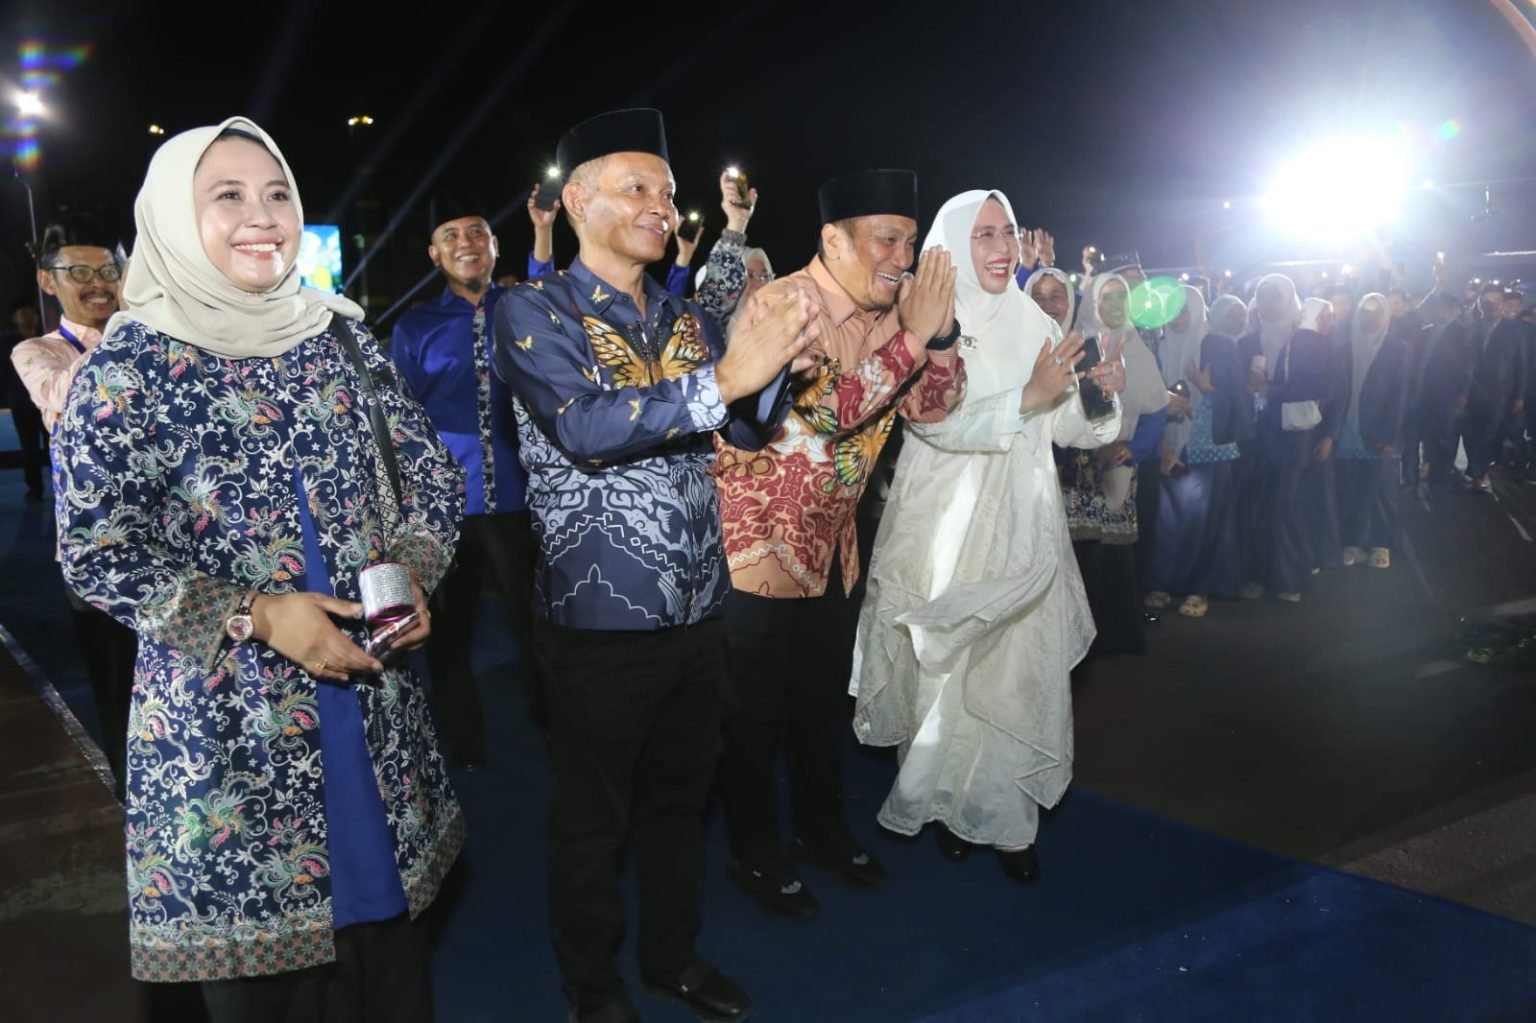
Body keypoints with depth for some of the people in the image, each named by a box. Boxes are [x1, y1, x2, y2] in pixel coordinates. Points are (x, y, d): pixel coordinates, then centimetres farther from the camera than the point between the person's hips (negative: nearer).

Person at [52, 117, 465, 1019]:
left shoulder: (340, 335, 5)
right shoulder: (127, 366, -7)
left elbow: (433, 471, 10)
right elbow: (99, 552, -9)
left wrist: (412, 572, -8)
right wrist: (254, 615, -18)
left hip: (372, 692, 4)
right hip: (228, 714, -4)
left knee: (391, 942, 16)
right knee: (256, 929, 9)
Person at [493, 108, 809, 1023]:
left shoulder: (689, 319, 9)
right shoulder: (537, 313, -9)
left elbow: (752, 426, 4)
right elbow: (587, 428, -25)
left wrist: (775, 363, -16)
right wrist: (724, 377, -30)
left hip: (699, 608, 6)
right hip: (601, 618, -5)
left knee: (680, 798, 20)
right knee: (593, 817, 12)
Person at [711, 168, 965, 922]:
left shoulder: (886, 309, 4)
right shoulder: (785, 303, -20)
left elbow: (933, 406, 2)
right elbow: (833, 409, -31)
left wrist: (941, 331, -13)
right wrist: (913, 334, -29)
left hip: (834, 541, 8)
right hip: (760, 540, -7)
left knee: (825, 701, 20)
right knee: (756, 712, 7)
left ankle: (823, 832, 39)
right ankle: (757, 858, 24)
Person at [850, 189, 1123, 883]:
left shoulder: (1035, 324, 8)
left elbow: (1070, 428, 10)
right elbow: (935, 422, -19)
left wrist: (1103, 397, -10)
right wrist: (1027, 398, -27)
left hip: (1021, 527, 4)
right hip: (945, 526, -4)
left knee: (1022, 667, 4)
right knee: (946, 669, 2)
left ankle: (1006, 816, 17)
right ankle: (946, 801, 22)